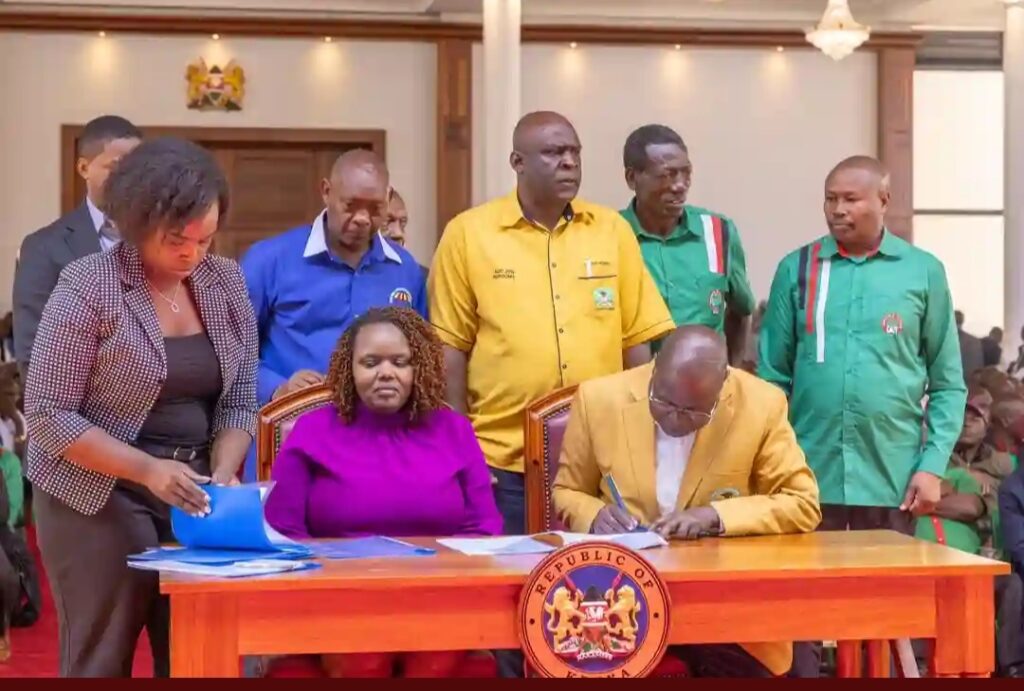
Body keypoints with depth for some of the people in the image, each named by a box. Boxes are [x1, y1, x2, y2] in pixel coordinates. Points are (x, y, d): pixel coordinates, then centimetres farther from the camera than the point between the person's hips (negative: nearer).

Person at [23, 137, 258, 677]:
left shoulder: (226, 283, 4)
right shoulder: (88, 288, -11)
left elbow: (240, 400, 7)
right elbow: (49, 415, -13)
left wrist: (222, 476, -11)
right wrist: (148, 470, -21)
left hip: (192, 495, 5)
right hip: (100, 498, -4)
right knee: (101, 663, -2)